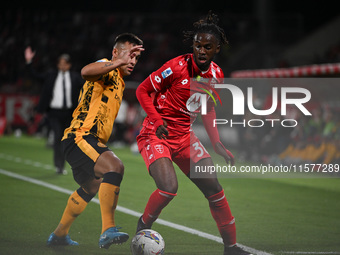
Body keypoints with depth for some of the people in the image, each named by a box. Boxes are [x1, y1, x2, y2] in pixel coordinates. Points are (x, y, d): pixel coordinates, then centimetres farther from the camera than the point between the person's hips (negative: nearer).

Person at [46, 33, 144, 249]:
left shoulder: (118, 80, 23)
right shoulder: (107, 69, -8)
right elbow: (86, 71, -34)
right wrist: (118, 63, -43)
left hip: (88, 141, 11)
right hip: (80, 136, -11)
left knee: (91, 187, 30)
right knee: (115, 166, -33)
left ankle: (59, 235, 46)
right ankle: (108, 230, -40)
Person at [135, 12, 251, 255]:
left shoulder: (216, 74, 0)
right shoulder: (178, 66, -19)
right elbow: (143, 90, -10)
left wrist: (217, 143, 6)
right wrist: (157, 121, -22)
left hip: (184, 136, 6)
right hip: (156, 134, -6)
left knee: (214, 189, 0)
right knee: (169, 187, -26)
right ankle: (143, 225, 2)